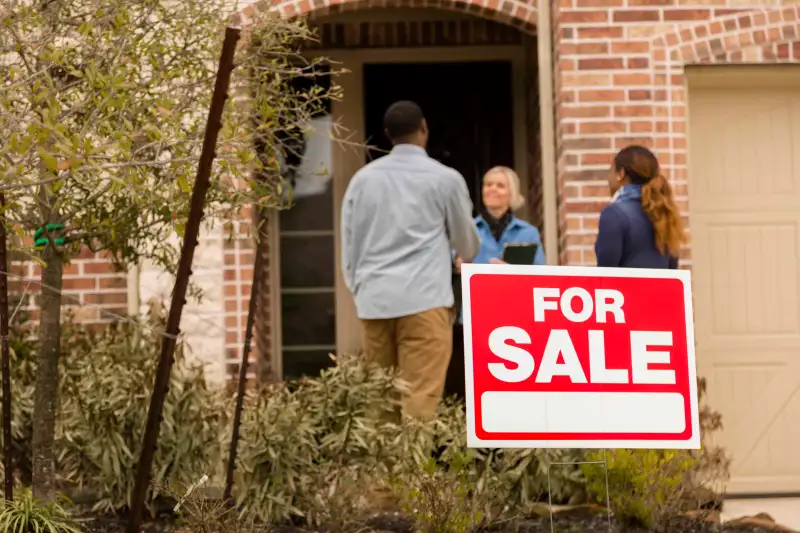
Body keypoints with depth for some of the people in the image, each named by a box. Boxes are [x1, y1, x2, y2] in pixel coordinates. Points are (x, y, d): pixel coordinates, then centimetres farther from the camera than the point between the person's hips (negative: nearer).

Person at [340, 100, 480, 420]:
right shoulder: (445, 179, 3)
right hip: (423, 298, -4)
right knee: (420, 398, -7)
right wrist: (466, 257, 39)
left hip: (374, 300, 4)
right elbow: (467, 243, 17)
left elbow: (349, 244, 14)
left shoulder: (363, 179, 12)